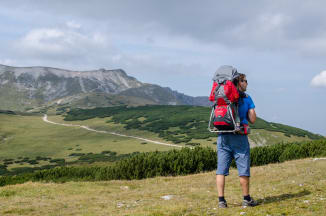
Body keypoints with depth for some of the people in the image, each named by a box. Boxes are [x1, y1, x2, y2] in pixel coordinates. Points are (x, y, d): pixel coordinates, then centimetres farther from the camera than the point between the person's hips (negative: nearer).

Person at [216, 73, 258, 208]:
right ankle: (246, 199, 13)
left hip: (222, 136, 4)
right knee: (243, 169, 6)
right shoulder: (246, 98, 0)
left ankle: (221, 200, 2)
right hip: (239, 137, -3)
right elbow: (252, 120, 1)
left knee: (221, 170, 4)